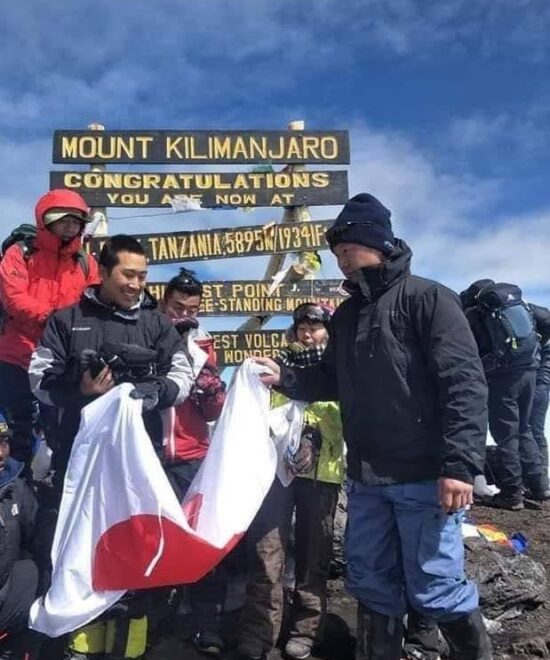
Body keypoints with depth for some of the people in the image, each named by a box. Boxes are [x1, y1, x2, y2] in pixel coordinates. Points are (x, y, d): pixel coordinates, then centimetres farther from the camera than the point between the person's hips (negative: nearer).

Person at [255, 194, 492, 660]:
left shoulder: (427, 298, -9)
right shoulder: (347, 314, 13)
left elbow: (465, 385, -16)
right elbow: (333, 381, 20)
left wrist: (460, 464, -22)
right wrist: (285, 377, 3)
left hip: (423, 475, -7)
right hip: (366, 477, 7)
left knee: (434, 587, 2)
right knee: (371, 582, 16)